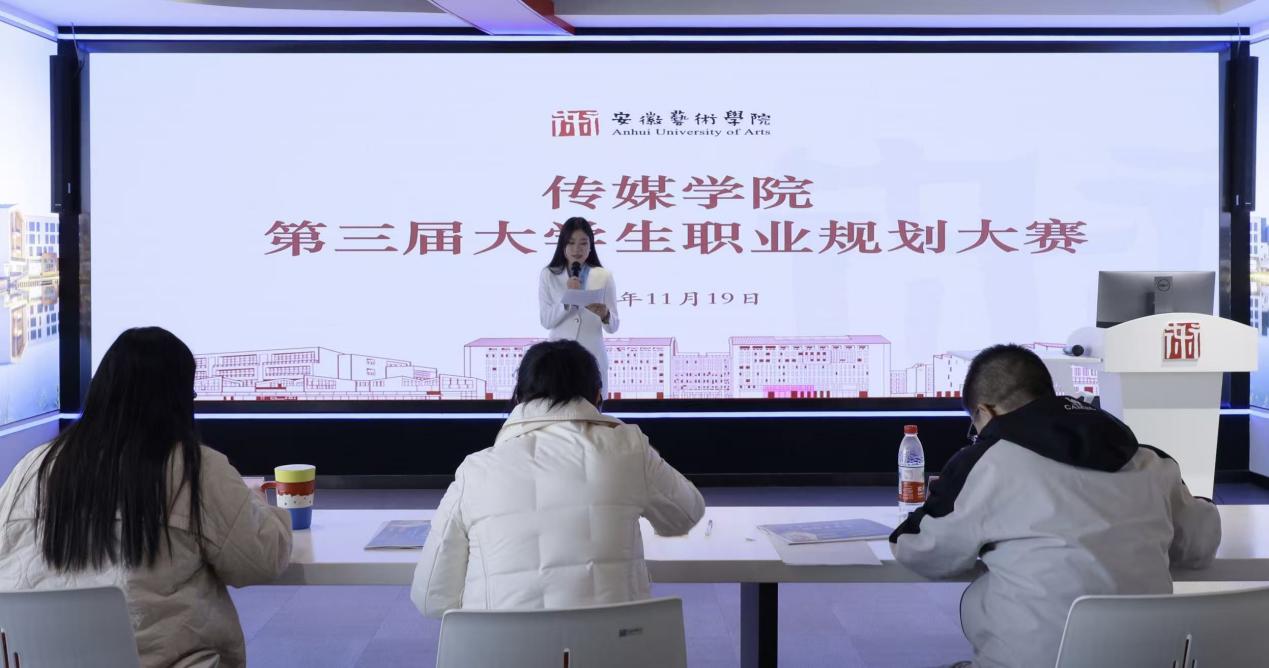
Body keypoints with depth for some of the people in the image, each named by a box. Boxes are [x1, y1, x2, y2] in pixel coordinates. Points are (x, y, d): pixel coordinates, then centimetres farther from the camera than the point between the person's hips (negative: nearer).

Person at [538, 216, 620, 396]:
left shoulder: (604, 276, 1)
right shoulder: (548, 275, 1)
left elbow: (613, 327, -1)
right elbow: (546, 321, -6)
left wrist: (605, 315, -23)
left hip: (592, 358, 0)